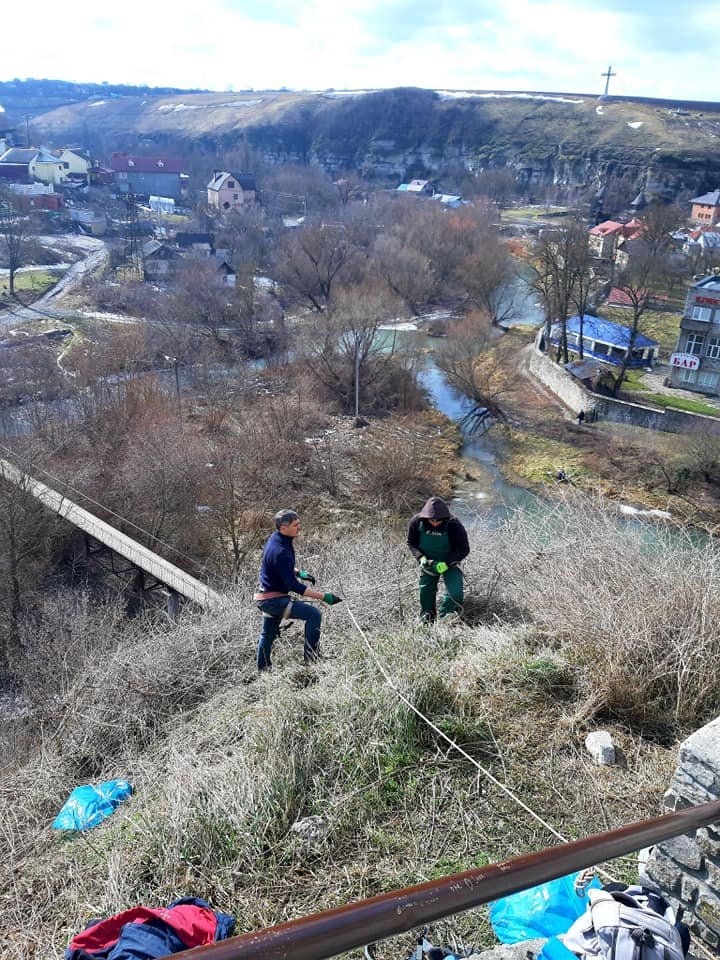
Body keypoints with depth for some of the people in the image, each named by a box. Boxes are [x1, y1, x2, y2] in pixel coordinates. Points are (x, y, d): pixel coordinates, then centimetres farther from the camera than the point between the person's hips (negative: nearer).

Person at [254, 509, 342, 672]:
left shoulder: (275, 539, 2)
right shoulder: (280, 552, -29)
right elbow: (294, 586, -28)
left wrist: (298, 572, 7)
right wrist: (323, 597, -28)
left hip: (265, 597, 11)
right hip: (274, 599, -11)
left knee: (267, 635, 25)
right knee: (314, 615, -18)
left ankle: (263, 670, 41)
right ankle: (311, 658, -10)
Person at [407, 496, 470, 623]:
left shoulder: (454, 525, -25)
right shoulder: (417, 522, -18)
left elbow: (464, 549, -16)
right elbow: (411, 543, -3)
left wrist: (446, 564, -27)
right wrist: (421, 558, -21)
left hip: (449, 563, -2)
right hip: (428, 563, 2)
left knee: (455, 593, -19)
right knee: (426, 592, 6)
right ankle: (427, 622, 27)